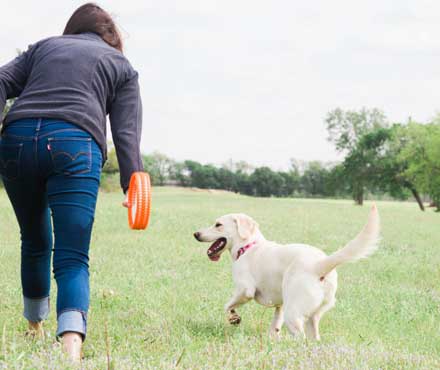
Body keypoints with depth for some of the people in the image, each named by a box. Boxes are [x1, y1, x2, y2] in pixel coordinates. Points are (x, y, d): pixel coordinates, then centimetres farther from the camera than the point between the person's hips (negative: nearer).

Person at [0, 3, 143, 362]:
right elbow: (127, 132, 9)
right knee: (73, 258, -7)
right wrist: (133, 186, 0)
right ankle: (71, 343, -31)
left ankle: (35, 328, 41)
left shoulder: (43, 46, 29)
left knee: (35, 242, 24)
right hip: (74, 145, -3)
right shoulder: (121, 66, 23)